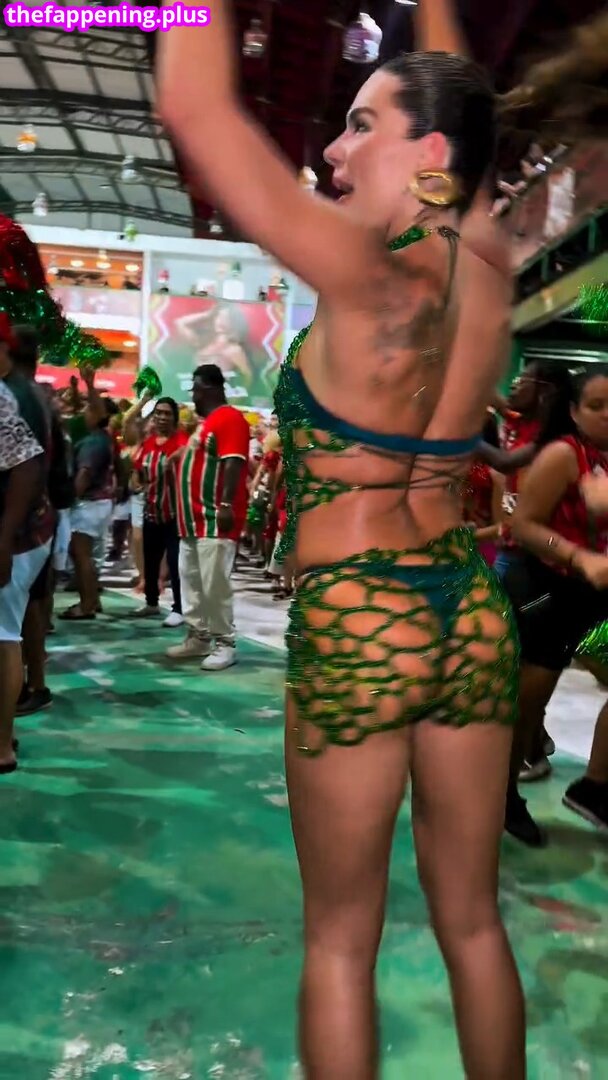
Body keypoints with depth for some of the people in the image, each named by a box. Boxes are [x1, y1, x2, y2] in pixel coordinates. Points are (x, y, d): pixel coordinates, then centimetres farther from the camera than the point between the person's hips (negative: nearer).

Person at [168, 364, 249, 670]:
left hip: (215, 519, -11)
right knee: (191, 580, 12)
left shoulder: (229, 418, -12)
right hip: (195, 517, 11)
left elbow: (233, 464, -21)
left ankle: (225, 643, -1)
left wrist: (226, 505, -27)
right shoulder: (207, 421, 22)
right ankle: (198, 637, 21)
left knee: (214, 584, -10)